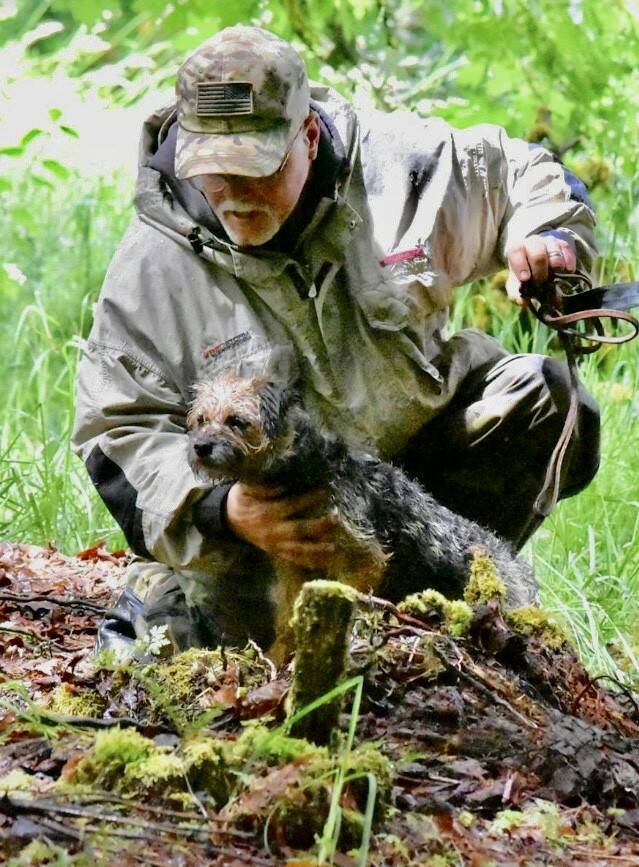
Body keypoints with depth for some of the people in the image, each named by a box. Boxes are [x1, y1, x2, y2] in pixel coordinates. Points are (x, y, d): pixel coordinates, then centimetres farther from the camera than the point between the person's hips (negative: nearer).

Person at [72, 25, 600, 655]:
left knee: (540, 400, -14)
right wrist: (222, 510, -32)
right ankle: (161, 597, 13)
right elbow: (119, 432, -15)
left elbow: (525, 177, 9)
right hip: (265, 508, -2)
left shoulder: (397, 167, -10)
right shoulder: (152, 266, -15)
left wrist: (546, 235, -15)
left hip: (416, 449, 3)